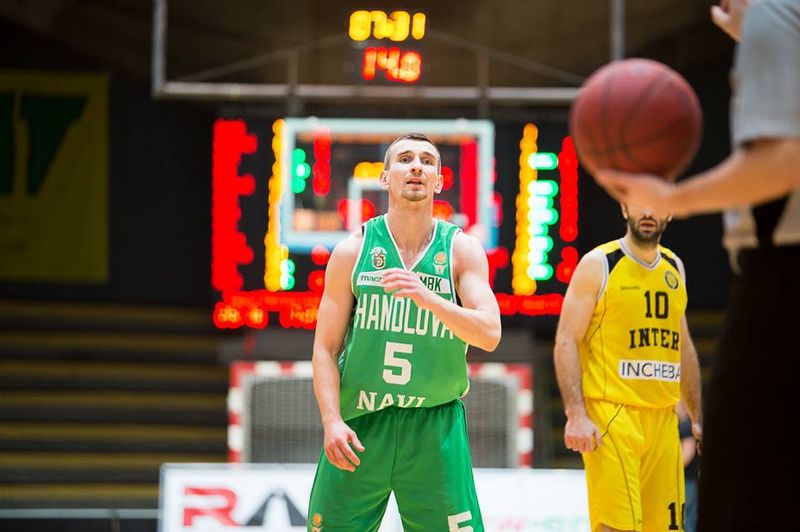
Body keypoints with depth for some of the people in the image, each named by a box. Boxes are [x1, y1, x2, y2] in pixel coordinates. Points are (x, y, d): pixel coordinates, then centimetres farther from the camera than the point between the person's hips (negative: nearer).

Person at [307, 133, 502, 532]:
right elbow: (326, 349, 1)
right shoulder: (353, 251, 2)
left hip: (435, 424, 0)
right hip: (360, 424, 0)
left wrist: (427, 298, -25)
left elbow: (490, 334, -10)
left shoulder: (462, 250, 2)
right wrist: (331, 421, -12)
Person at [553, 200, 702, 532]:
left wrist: (697, 416, 21)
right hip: (610, 417, -6)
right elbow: (566, 342, -8)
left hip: (663, 418, 6)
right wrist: (576, 414, -18)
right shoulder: (598, 264, -3)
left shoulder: (674, 268, 16)